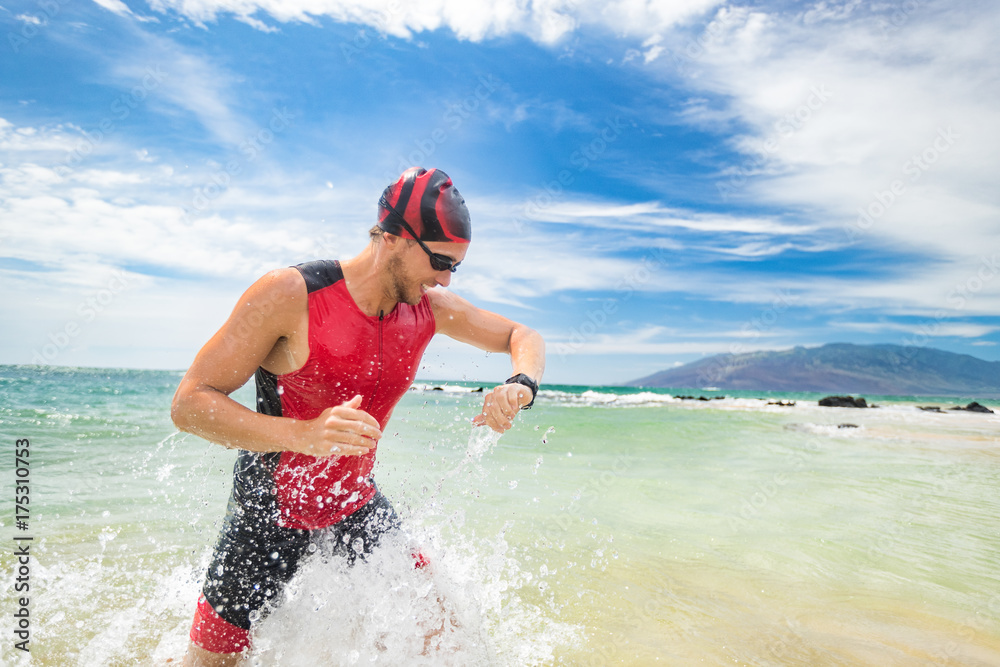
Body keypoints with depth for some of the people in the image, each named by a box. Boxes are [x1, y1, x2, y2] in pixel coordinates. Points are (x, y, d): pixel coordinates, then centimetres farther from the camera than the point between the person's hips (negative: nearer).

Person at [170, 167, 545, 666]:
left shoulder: (430, 308, -9)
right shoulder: (289, 295, -23)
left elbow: (523, 336, 4)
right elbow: (189, 404, -22)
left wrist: (520, 387, -20)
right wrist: (303, 434, -38)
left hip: (356, 506, 4)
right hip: (270, 512, -3)